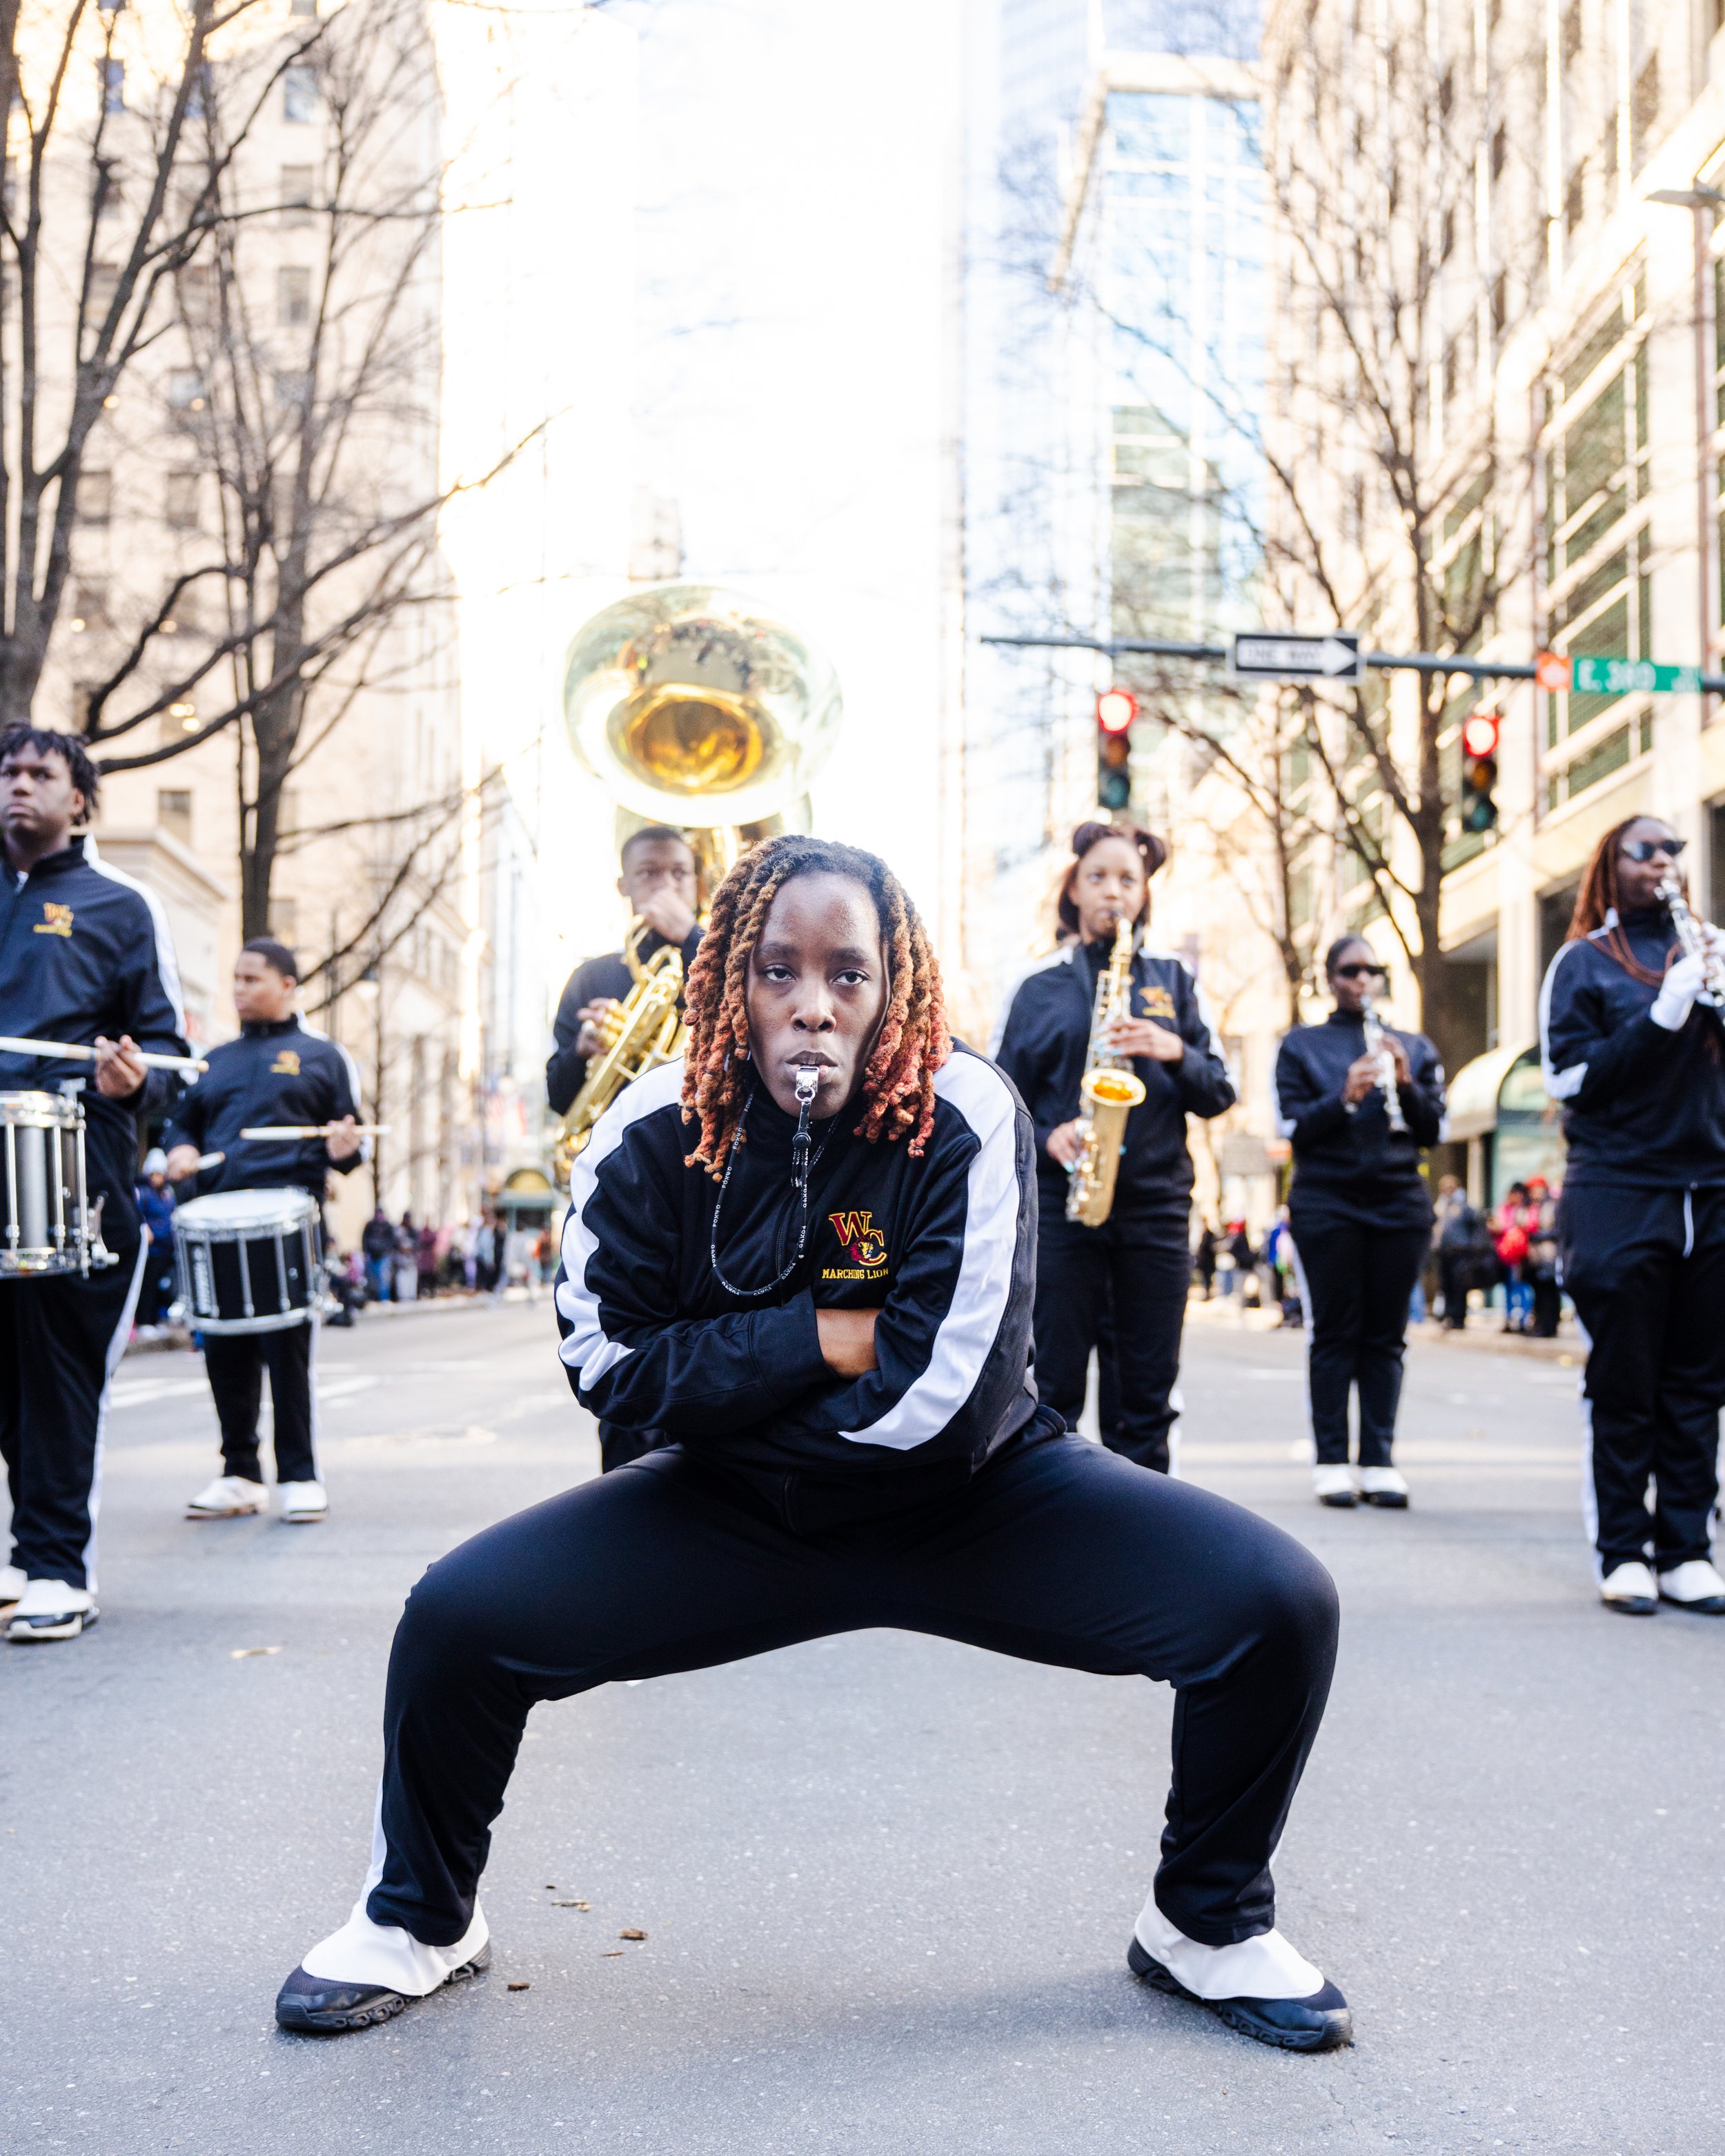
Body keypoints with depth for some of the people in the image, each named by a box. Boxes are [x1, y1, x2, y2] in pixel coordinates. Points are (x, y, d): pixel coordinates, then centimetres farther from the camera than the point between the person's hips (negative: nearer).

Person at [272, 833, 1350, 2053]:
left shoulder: (965, 1120, -21)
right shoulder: (659, 1133, -11)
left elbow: (936, 1405, -25)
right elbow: (612, 1365, -12)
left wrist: (730, 1380, -13)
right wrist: (827, 1339, -19)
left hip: (972, 1502, -1)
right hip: (733, 1517, 2)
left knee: (1277, 1604, -19)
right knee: (457, 1619, -16)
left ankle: (1209, 1925, 9)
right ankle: (421, 1919, 16)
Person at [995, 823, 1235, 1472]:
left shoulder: (1172, 978, 11)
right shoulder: (1039, 984, 7)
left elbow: (1218, 1094, 7)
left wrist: (1173, 1052, -11)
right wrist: (1046, 1138, -12)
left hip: (1155, 1203, 2)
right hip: (1061, 1204, -1)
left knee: (1148, 1392, 4)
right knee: (1056, 1384, -2)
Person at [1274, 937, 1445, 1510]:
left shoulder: (1414, 1048, 16)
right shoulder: (1300, 1046, 11)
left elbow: (1434, 1129, 9)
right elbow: (1292, 1127, 1)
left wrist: (1406, 1084, -9)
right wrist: (1345, 1098, -16)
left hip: (1400, 1202, 2)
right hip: (1326, 1203, -2)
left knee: (1385, 1335, 0)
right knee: (1334, 1333, -4)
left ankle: (1379, 1461, 2)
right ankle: (1331, 1461, -2)